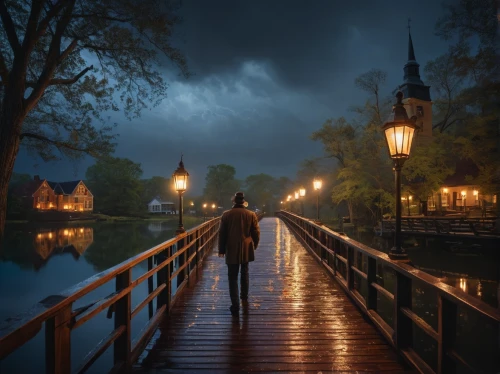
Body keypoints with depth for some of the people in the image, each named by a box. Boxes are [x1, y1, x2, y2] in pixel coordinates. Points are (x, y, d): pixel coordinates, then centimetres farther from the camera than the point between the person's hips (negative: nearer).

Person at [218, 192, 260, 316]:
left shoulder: (226, 214, -5)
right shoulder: (251, 214, -3)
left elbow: (222, 234, -3)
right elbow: (256, 233, 1)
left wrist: (221, 250, 5)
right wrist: (254, 245, 18)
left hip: (232, 250, -2)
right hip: (246, 249, 2)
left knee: (233, 277, 0)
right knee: (244, 273, 23)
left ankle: (235, 306, -6)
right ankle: (244, 296, 38)